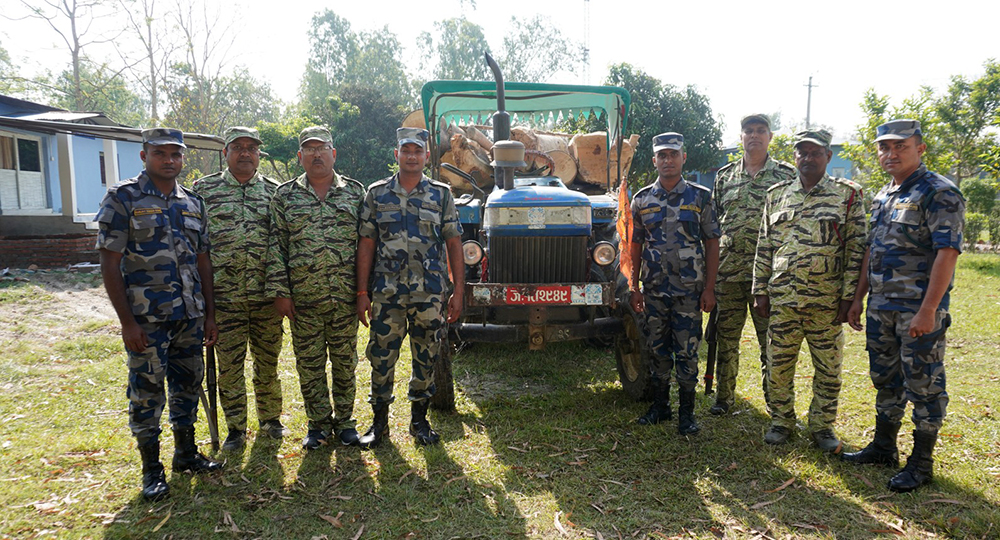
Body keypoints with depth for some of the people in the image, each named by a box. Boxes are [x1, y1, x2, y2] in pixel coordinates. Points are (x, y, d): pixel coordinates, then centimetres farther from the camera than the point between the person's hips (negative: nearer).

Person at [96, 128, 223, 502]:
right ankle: (152, 470, 18)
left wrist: (209, 314, 9)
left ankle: (186, 453, 30)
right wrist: (127, 322, -13)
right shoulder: (122, 199, -6)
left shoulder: (192, 203, 10)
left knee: (188, 385, 14)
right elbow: (110, 264, -8)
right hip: (147, 319, -5)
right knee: (147, 392, 4)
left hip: (190, 316, 5)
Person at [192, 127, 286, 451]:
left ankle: (270, 418, 28)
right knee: (229, 363, 6)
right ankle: (235, 427, 21)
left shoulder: (275, 191, 7)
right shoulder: (204, 190, 5)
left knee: (268, 359, 11)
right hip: (224, 295, -1)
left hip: (266, 294, 1)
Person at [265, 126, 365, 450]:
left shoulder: (356, 192, 6)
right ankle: (319, 423, 23)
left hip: (346, 296, 0)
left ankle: (344, 420, 24)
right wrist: (279, 291, -3)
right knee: (309, 362, 7)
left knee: (345, 360, 9)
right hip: (303, 297, 0)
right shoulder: (285, 196, 5)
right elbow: (276, 245, 3)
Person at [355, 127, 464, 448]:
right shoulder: (376, 193, 5)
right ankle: (379, 421, 22)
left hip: (430, 292, 0)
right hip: (386, 292, 0)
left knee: (426, 359, 9)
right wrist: (362, 293, -1)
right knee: (381, 357, 5)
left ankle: (419, 420, 25)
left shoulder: (441, 194, 4)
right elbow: (366, 244, 4)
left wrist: (458, 291, -2)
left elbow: (454, 244, 4)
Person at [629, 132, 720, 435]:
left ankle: (687, 413, 15)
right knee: (657, 350, 10)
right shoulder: (642, 200, 6)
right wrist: (634, 288, 4)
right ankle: (659, 406, 24)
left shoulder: (700, 197, 0)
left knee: (686, 353, 2)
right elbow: (636, 246, 9)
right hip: (654, 290, 2)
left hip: (689, 289, -2)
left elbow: (712, 244, 0)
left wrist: (709, 288, -6)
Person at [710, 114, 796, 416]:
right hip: (727, 271, 3)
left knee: (771, 340, 4)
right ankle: (724, 396, 22)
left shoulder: (786, 175, 4)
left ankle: (775, 400, 17)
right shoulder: (725, 176, 12)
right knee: (726, 337, 9)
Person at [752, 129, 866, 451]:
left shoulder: (847, 195, 1)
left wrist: (848, 297, -6)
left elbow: (856, 249, -1)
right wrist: (760, 291, 5)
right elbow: (764, 247, 10)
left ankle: (822, 426, 25)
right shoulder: (777, 194, 9)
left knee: (829, 370, 8)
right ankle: (781, 421, 26)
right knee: (778, 366, 8)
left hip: (827, 301, -2)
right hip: (781, 300, 2)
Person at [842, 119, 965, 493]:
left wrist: (928, 310, -23)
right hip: (881, 308, 8)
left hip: (919, 310, -8)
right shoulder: (882, 197, 13)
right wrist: (858, 299, 15)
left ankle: (921, 463, 16)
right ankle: (883, 448, 31)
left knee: (924, 387, 3)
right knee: (885, 381, 17)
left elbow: (948, 252, -18)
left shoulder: (939, 193, -11)